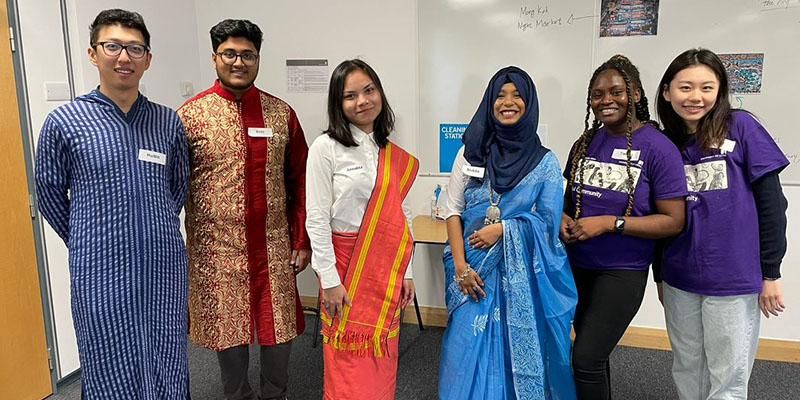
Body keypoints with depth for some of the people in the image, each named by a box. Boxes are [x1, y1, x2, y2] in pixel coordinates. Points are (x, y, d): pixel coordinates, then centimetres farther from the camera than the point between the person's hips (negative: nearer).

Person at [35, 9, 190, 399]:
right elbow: (49, 191, 6)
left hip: (165, 269, 2)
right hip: (100, 273, -2)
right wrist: (86, 243, 11)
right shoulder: (63, 122, -5)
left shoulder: (168, 122, 2)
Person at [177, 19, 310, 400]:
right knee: (228, 329, 13)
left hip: (274, 247, 2)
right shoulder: (190, 115, -3)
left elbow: (299, 181, 5)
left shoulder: (281, 113, 2)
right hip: (217, 249, -1)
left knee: (279, 328, 11)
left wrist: (302, 241, 3)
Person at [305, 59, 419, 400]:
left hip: (387, 267, 5)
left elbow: (403, 215, 9)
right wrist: (329, 280, -12)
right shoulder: (325, 148, -9)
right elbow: (317, 220, -10)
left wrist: (405, 272, 7)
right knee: (350, 367, 6)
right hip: (346, 265, -4)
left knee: (382, 362, 14)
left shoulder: (393, 154, 6)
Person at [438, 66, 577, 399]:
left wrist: (503, 229, -14)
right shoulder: (471, 152, 3)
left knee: (519, 354, 6)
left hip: (522, 273, -1)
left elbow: (548, 221, -1)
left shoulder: (545, 162, 0)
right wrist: (461, 267, -8)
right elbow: (453, 211, 1)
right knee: (468, 353, 5)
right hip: (476, 268, 1)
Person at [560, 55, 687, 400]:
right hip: (577, 264, 6)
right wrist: (563, 218, -7)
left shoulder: (658, 147, -13)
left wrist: (609, 223, -22)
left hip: (623, 270, -5)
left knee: (587, 358, -7)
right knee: (591, 352, 18)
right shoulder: (585, 143, 3)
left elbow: (673, 221, -15)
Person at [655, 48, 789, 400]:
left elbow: (771, 203, -6)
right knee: (686, 371, 17)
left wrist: (770, 273, -6)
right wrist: (659, 275, 15)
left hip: (735, 280, -3)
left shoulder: (741, 127, -6)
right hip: (680, 281, 4)